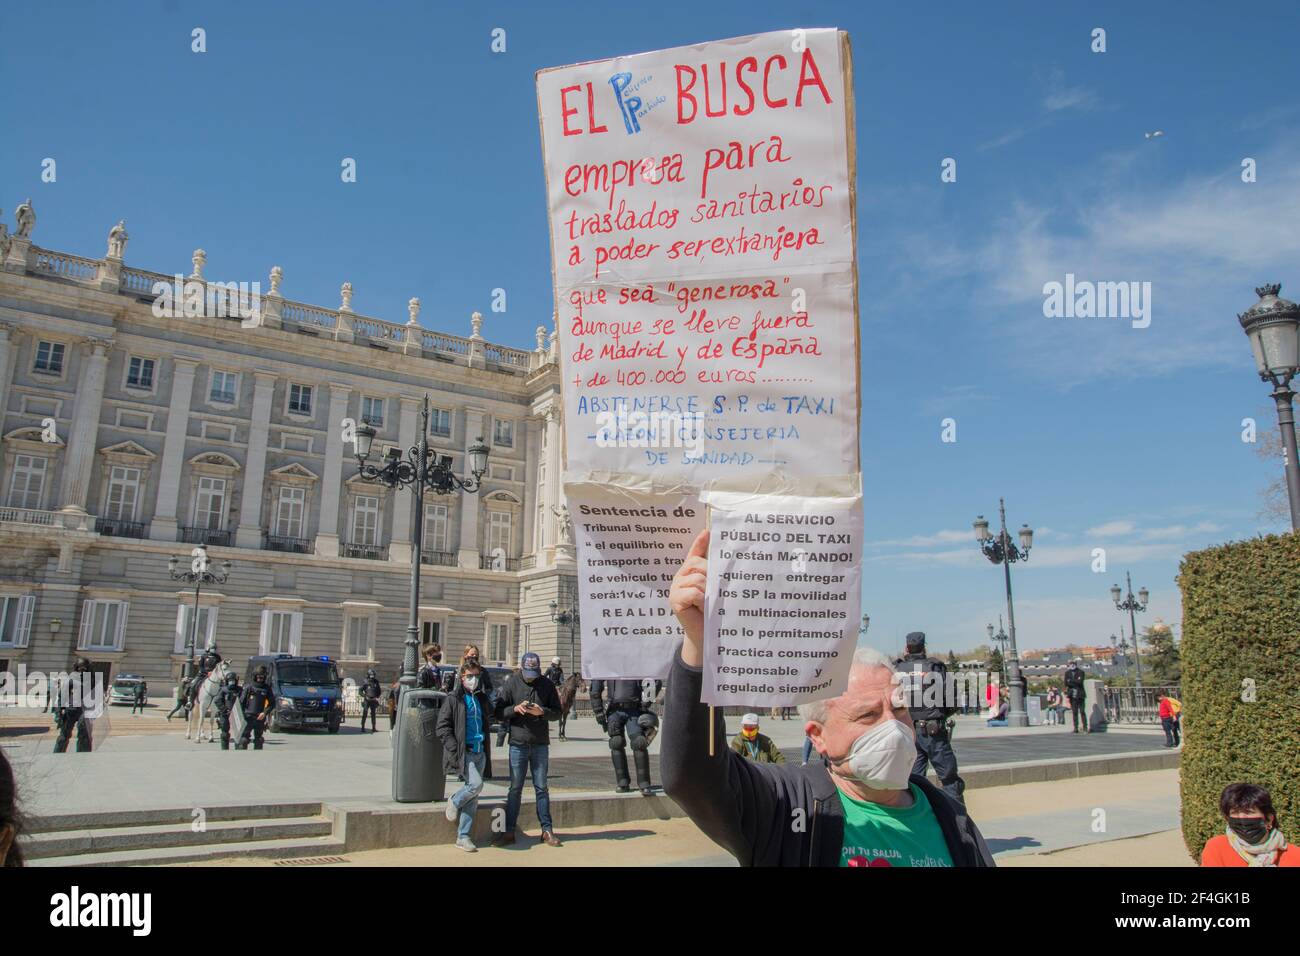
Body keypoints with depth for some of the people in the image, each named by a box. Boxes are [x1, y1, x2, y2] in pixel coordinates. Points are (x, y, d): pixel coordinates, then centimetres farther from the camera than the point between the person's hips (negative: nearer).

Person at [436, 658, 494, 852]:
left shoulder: (482, 698, 13)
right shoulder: (453, 699, -3)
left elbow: (491, 714, 29)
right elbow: (442, 727, -7)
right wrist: (455, 750, -14)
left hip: (480, 752, 6)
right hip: (463, 752, -6)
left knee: (473, 797, 4)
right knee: (476, 784, -23)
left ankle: (463, 836, 13)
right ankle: (454, 802, 7)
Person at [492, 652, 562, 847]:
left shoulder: (547, 685, 2)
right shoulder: (511, 683, -1)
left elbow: (557, 713, 4)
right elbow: (498, 710, 0)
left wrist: (542, 712, -15)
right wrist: (515, 709, -18)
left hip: (541, 744, 1)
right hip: (518, 743, -1)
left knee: (541, 788, 8)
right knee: (515, 789, 4)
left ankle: (547, 830, 14)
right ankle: (509, 831, 12)